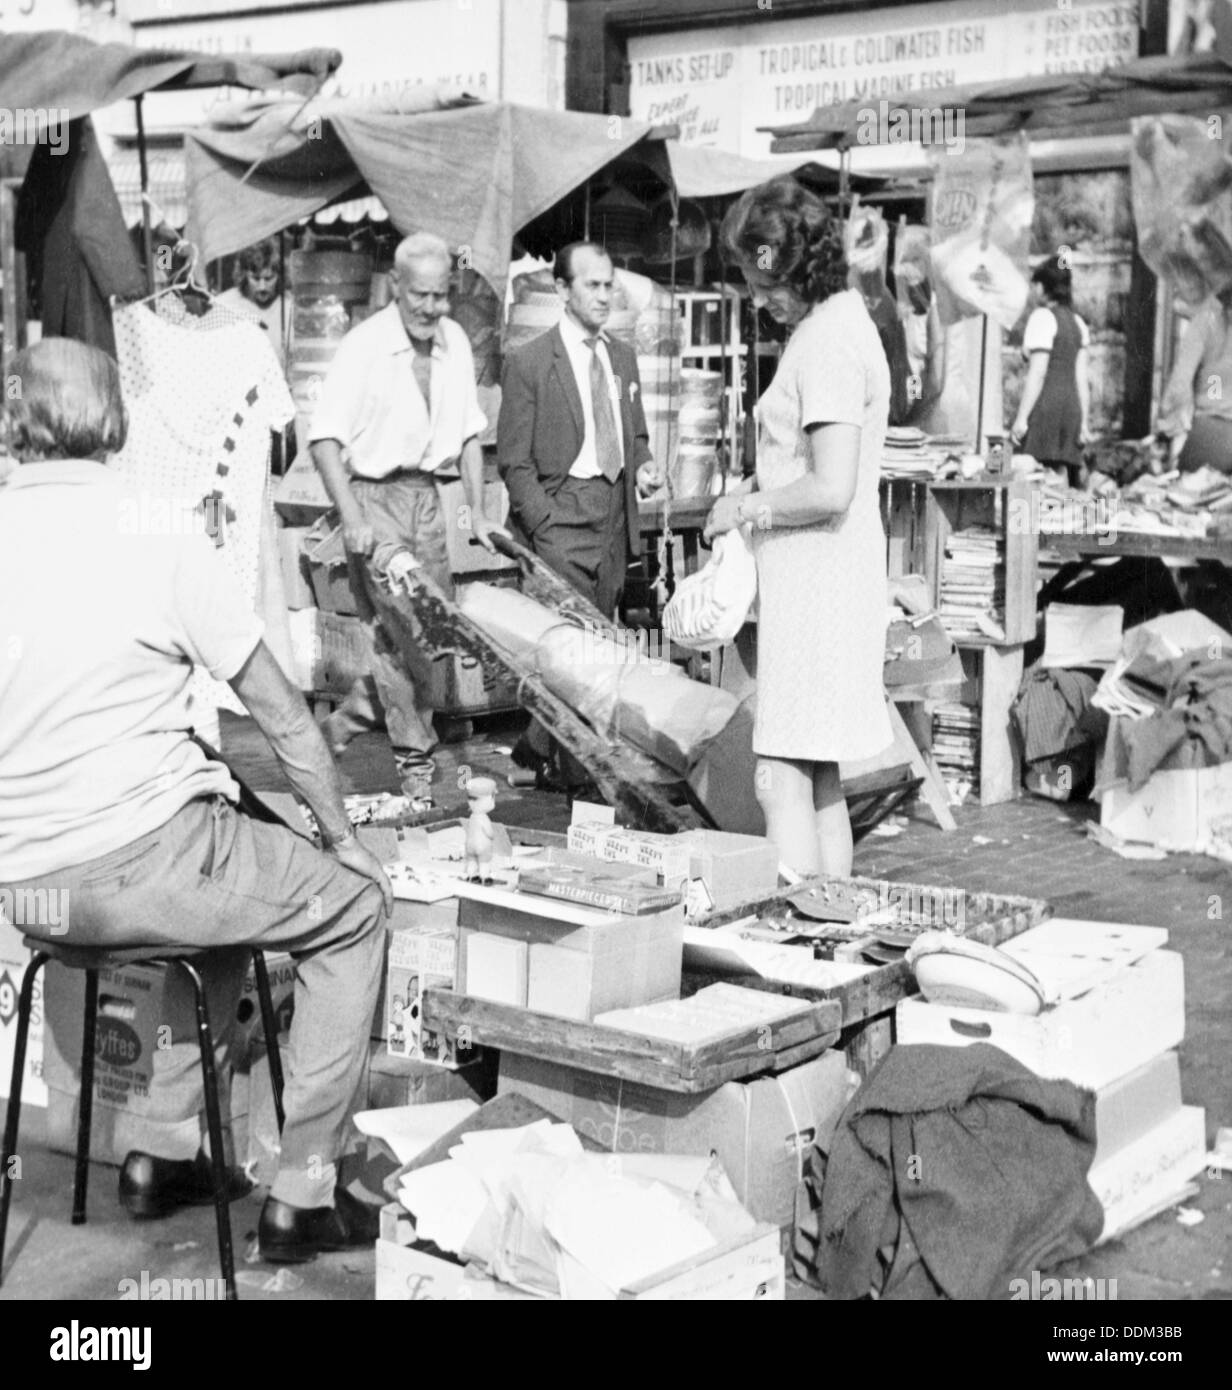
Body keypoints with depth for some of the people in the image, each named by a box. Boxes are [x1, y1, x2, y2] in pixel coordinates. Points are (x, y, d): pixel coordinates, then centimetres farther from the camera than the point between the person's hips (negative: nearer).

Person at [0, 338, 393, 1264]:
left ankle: (166, 1151, 31)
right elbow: (285, 719, -4)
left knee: (238, 876, 31)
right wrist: (344, 840, 10)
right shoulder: (163, 547, -9)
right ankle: (305, 1194, 13)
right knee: (354, 907, 14)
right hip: (140, 858, -6)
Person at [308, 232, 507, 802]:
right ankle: (415, 759, 1)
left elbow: (468, 432, 13)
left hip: (425, 494, 6)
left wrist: (477, 513, 9)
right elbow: (325, 438, -14)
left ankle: (351, 717, 25)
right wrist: (351, 518, -22)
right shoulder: (364, 345, -13)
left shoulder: (455, 342, 5)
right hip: (372, 495, -6)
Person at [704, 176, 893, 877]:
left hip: (818, 577, -10)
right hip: (829, 577, 10)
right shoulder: (843, 321, 14)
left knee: (783, 780, -7)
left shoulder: (827, 343, -17)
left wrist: (746, 508, -10)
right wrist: (761, 493, 12)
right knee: (820, 780, 15)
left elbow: (831, 489, -24)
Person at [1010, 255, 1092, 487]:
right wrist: (1084, 421, 15)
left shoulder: (1042, 317, -4)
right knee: (1060, 480, 6)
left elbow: (1037, 373, -12)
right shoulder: (1076, 322, 19)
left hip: (1046, 406, -8)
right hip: (1071, 406, 8)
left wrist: (1021, 418, -13)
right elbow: (1082, 378, 15)